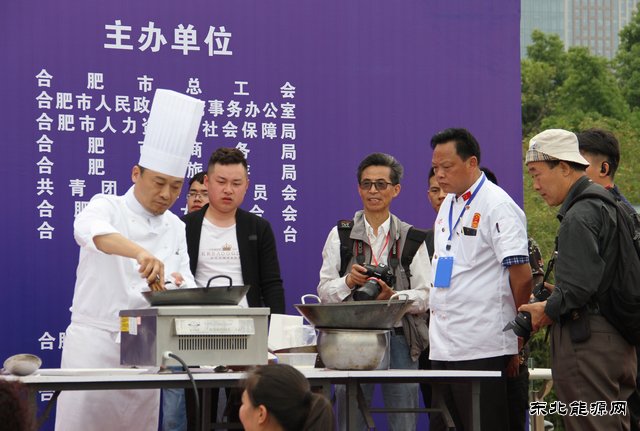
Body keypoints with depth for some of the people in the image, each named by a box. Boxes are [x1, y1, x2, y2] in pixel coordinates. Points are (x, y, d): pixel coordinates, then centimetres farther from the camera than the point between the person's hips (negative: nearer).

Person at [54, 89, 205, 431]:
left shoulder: (174, 228, 14)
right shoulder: (108, 208, -4)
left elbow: (187, 285, 11)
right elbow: (90, 229, -28)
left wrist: (180, 286, -15)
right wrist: (140, 252, -46)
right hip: (95, 340, -5)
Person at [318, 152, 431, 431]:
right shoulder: (340, 235, 11)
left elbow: (425, 295, 2)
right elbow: (324, 292, 6)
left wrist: (393, 296, -16)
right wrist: (348, 281, -14)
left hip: (398, 337, 0)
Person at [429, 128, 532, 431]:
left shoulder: (498, 206, -9)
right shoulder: (448, 205, 17)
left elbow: (522, 277, -12)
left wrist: (518, 340, -5)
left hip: (482, 349, -8)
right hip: (442, 346, 8)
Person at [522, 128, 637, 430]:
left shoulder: (580, 216, -15)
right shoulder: (609, 203, 16)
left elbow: (580, 286, -23)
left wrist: (548, 310, -7)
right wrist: (557, 293, 16)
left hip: (586, 341, -10)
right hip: (620, 339, 10)